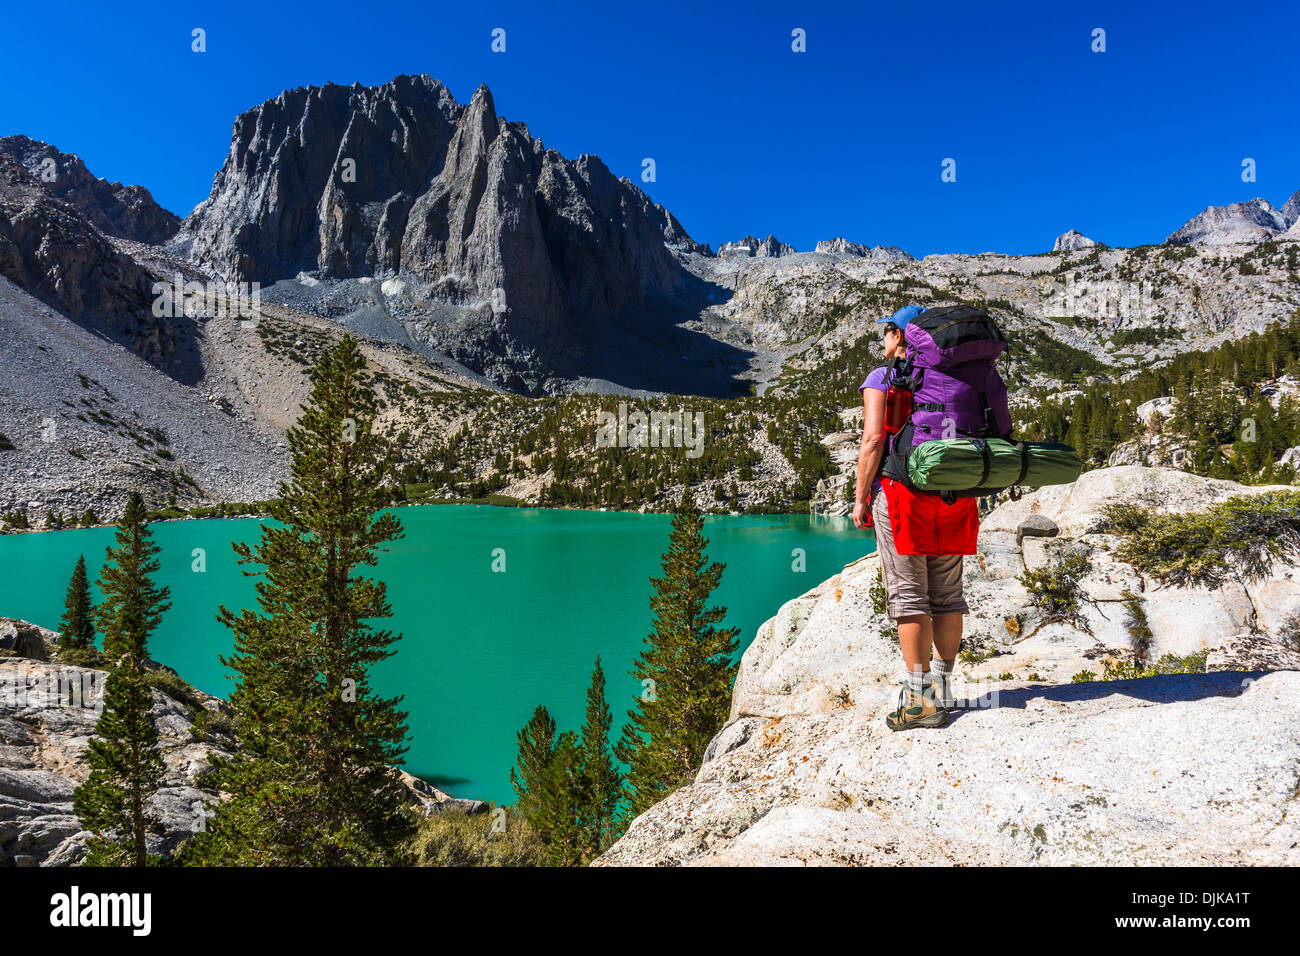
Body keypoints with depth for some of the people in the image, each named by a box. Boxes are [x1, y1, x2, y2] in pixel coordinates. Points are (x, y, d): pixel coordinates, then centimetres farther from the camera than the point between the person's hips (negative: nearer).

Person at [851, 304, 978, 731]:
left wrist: (860, 498, -8)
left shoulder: (881, 379, -2)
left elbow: (874, 439, -13)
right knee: (947, 595, 9)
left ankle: (921, 698, -3)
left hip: (901, 489, -6)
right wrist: (963, 488, 18)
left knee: (908, 596, -4)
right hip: (953, 496, 6)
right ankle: (942, 687, 15)